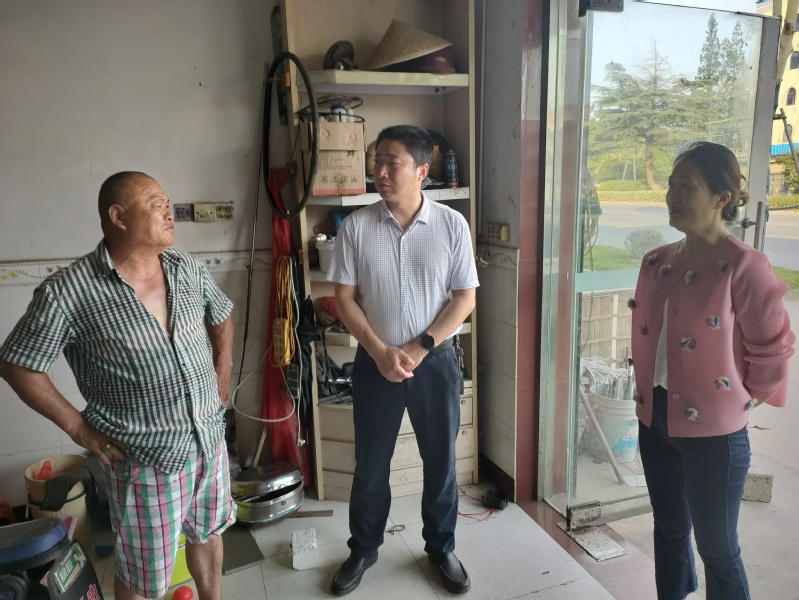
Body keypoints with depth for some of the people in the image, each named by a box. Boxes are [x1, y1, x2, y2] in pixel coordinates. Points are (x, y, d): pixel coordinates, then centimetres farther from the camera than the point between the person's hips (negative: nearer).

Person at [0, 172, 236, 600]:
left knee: (207, 533, 26)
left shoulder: (187, 268, -2)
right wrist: (77, 425, -9)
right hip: (145, 458, -5)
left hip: (210, 438, 5)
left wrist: (222, 372, 8)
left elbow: (222, 315, 16)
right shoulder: (67, 292, -18)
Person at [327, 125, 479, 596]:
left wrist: (419, 349, -14)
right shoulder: (356, 226, -5)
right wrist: (381, 351, -13)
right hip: (374, 363, 1)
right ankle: (363, 549, 36)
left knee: (441, 461, 14)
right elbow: (345, 297, -3)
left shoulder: (452, 224, -7)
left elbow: (465, 298, -6)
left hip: (436, 361, 0)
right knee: (370, 465, 14)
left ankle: (441, 548, 37)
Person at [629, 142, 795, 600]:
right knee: (669, 530, 22)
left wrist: (742, 401, 1)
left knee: (717, 548, 11)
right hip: (656, 420, 6)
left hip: (713, 431, -6)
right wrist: (649, 394, 11)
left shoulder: (744, 267, -18)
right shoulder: (656, 263, 1)